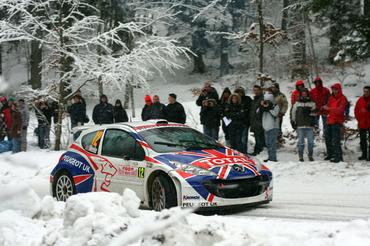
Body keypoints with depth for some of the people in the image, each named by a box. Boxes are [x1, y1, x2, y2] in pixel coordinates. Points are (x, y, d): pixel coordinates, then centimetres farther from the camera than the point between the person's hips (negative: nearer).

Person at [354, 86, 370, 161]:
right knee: (362, 140, 11)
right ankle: (364, 155, 21)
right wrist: (359, 119, 3)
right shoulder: (360, 100, 5)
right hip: (362, 124, 4)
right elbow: (356, 111, 8)